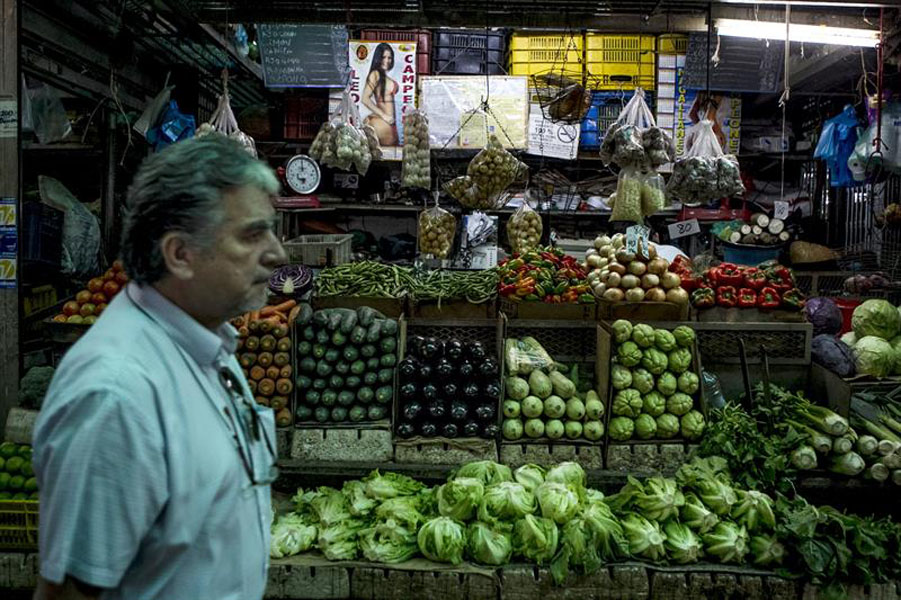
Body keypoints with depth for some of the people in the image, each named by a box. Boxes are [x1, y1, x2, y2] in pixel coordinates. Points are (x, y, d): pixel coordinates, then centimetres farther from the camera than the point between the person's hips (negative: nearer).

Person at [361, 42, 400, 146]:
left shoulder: (385, 76, 16)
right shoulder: (375, 74, -8)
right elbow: (365, 99, -17)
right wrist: (383, 115, -15)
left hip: (389, 122, 8)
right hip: (381, 122, -8)